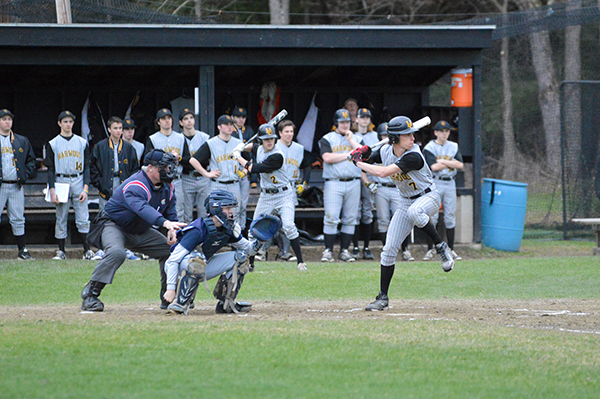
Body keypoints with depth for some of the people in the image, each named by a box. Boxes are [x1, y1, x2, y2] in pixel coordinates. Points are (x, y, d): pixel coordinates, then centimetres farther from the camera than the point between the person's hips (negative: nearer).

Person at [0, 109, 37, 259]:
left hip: (16, 186, 3)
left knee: (18, 220, 5)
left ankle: (22, 250, 11)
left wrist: (27, 173, 4)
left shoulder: (22, 141, 14)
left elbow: (31, 159, 20)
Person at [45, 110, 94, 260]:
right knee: (61, 220, 2)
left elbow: (87, 167, 7)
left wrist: (86, 188, -4)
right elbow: (50, 169, 4)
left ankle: (87, 250, -4)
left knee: (83, 220, -6)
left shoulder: (82, 143, 9)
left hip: (79, 182, 0)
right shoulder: (52, 144, 6)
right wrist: (52, 191, -6)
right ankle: (61, 251, 7)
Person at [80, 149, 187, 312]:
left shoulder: (167, 187, -4)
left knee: (170, 249, -1)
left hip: (141, 232, 8)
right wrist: (165, 222, -68)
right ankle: (90, 295, -26)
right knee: (116, 253, -36)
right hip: (114, 226, -8)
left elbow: (170, 211, 6)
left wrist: (172, 230, -17)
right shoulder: (135, 186, -32)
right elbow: (142, 208, -52)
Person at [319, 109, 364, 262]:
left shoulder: (356, 139, 15)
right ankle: (328, 251, -5)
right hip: (333, 184, -3)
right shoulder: (327, 139, 6)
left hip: (353, 184, 3)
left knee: (350, 219, 2)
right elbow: (327, 158, -11)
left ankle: (344, 251, 9)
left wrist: (351, 140, -2)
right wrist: (349, 154, -5)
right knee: (331, 218, -10)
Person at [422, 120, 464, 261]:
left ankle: (451, 250, 9)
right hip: (434, 184, -4)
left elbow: (460, 165, -2)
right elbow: (434, 167, -16)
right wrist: (451, 163, -8)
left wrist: (443, 161, -10)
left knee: (450, 217, 4)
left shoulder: (453, 147, 10)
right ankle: (430, 250, -2)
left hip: (450, 184, 4)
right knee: (432, 217, -7)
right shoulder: (429, 148, -3)